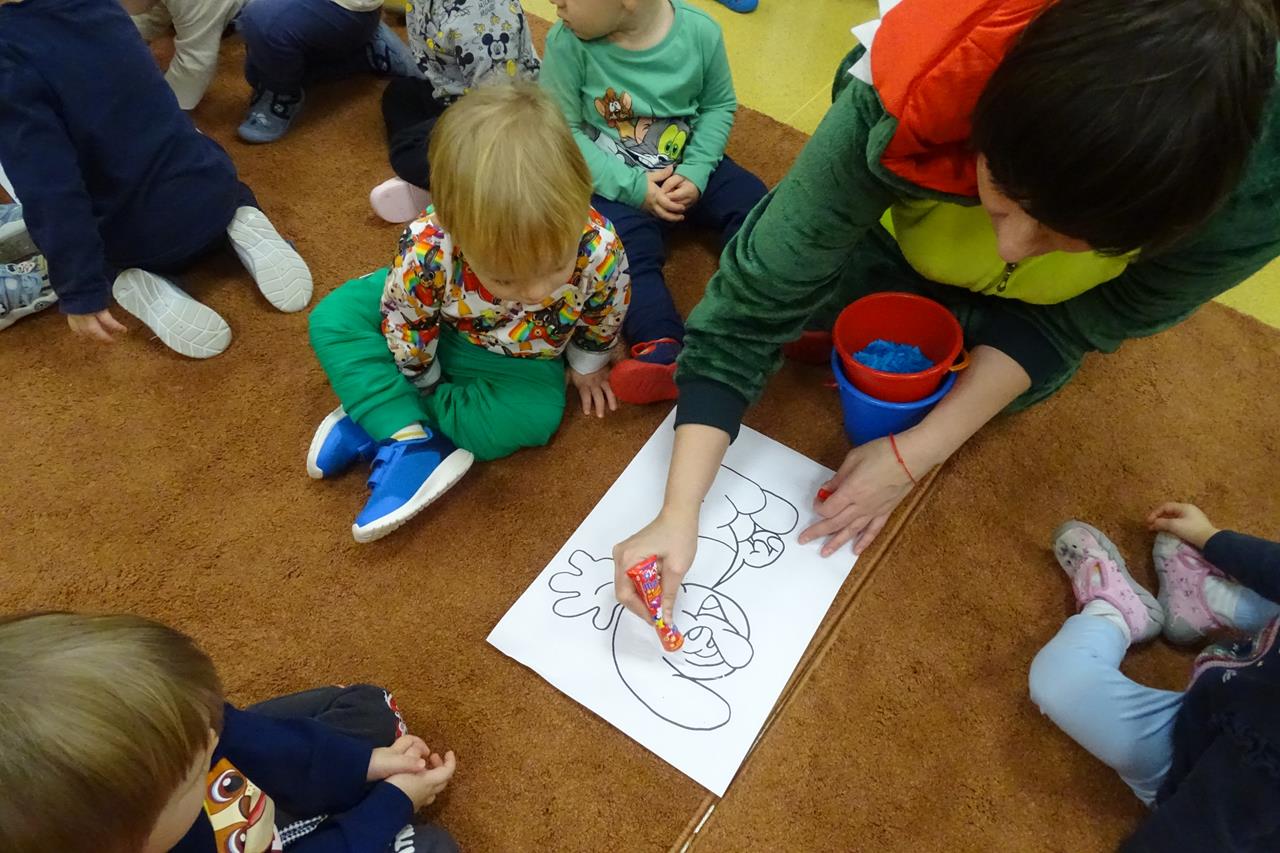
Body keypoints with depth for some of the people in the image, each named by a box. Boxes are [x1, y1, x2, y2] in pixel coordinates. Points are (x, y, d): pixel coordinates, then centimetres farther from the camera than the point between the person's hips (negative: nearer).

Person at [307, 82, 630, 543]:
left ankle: (372, 421, -15)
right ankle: (409, 443, -24)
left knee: (536, 415, -29)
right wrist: (424, 382, -2)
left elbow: (603, 319, -12)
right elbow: (403, 329, -18)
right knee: (333, 319, -16)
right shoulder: (427, 254, -39)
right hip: (437, 329, 1)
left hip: (520, 361, 0)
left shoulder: (600, 250, -37)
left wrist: (587, 367, 5)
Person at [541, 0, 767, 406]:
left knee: (752, 202, -13)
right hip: (615, 181, -3)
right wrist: (633, 187, -20)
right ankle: (664, 347, -40)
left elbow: (719, 106, 1)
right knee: (627, 246, -27)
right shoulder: (567, 42, -17)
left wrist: (695, 172, -14)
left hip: (686, 168, 3)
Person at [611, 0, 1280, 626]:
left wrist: (918, 454, -32)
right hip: (907, 236, 1)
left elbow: (1075, 321, -26)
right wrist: (679, 513, -45)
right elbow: (757, 293, -41)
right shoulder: (902, 105, -45)